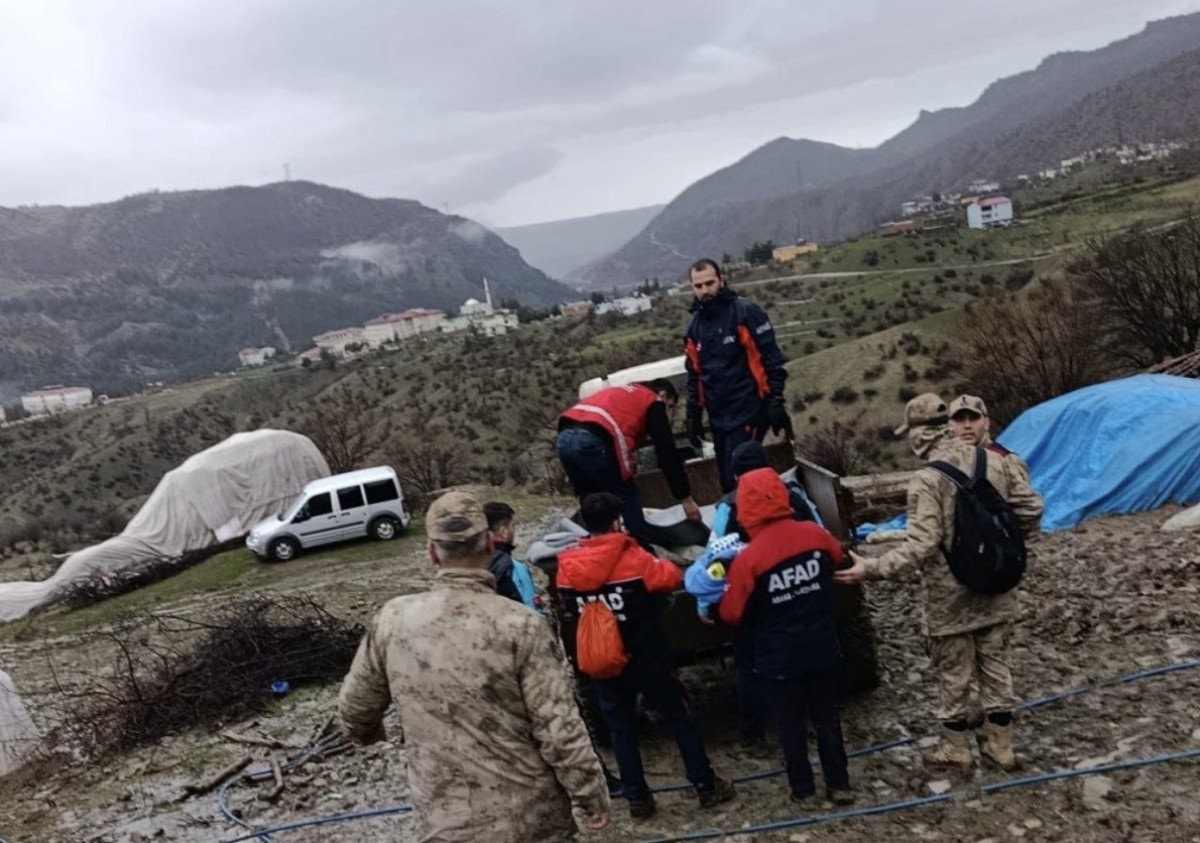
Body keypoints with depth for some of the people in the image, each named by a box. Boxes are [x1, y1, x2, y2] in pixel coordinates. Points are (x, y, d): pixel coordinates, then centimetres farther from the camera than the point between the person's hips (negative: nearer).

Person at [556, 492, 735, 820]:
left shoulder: (567, 569, -8)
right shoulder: (634, 560, -19)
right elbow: (672, 577, -3)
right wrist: (658, 564, 18)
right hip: (647, 660, -3)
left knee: (621, 728, 15)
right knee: (678, 719, 11)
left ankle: (637, 798, 21)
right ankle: (706, 786, 19)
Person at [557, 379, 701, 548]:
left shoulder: (621, 393, 37)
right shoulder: (654, 403, 17)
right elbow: (667, 453, 12)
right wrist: (686, 498, 16)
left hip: (565, 438, 7)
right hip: (594, 442, -7)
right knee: (629, 503, 9)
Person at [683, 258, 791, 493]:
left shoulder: (746, 313, -8)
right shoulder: (694, 328, 12)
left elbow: (772, 360, -10)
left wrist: (776, 402, -15)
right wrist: (693, 415, 17)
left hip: (747, 413, -6)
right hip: (718, 417, 7)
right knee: (728, 482, 11)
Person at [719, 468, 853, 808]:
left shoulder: (748, 559, -23)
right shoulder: (815, 534, -11)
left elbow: (732, 615, -12)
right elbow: (838, 560, 13)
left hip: (779, 657, -3)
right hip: (822, 648, 4)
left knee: (790, 723, 15)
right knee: (827, 716, 19)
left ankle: (804, 790, 27)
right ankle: (839, 784, 30)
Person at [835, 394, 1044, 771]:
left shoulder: (927, 480, -23)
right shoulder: (993, 461, -3)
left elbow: (920, 546, -28)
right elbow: (1031, 508, 3)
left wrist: (871, 569, -24)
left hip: (950, 599, -6)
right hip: (995, 590, 6)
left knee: (953, 673, 12)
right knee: (995, 664, 19)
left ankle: (956, 748, 27)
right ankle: (1000, 745, 30)